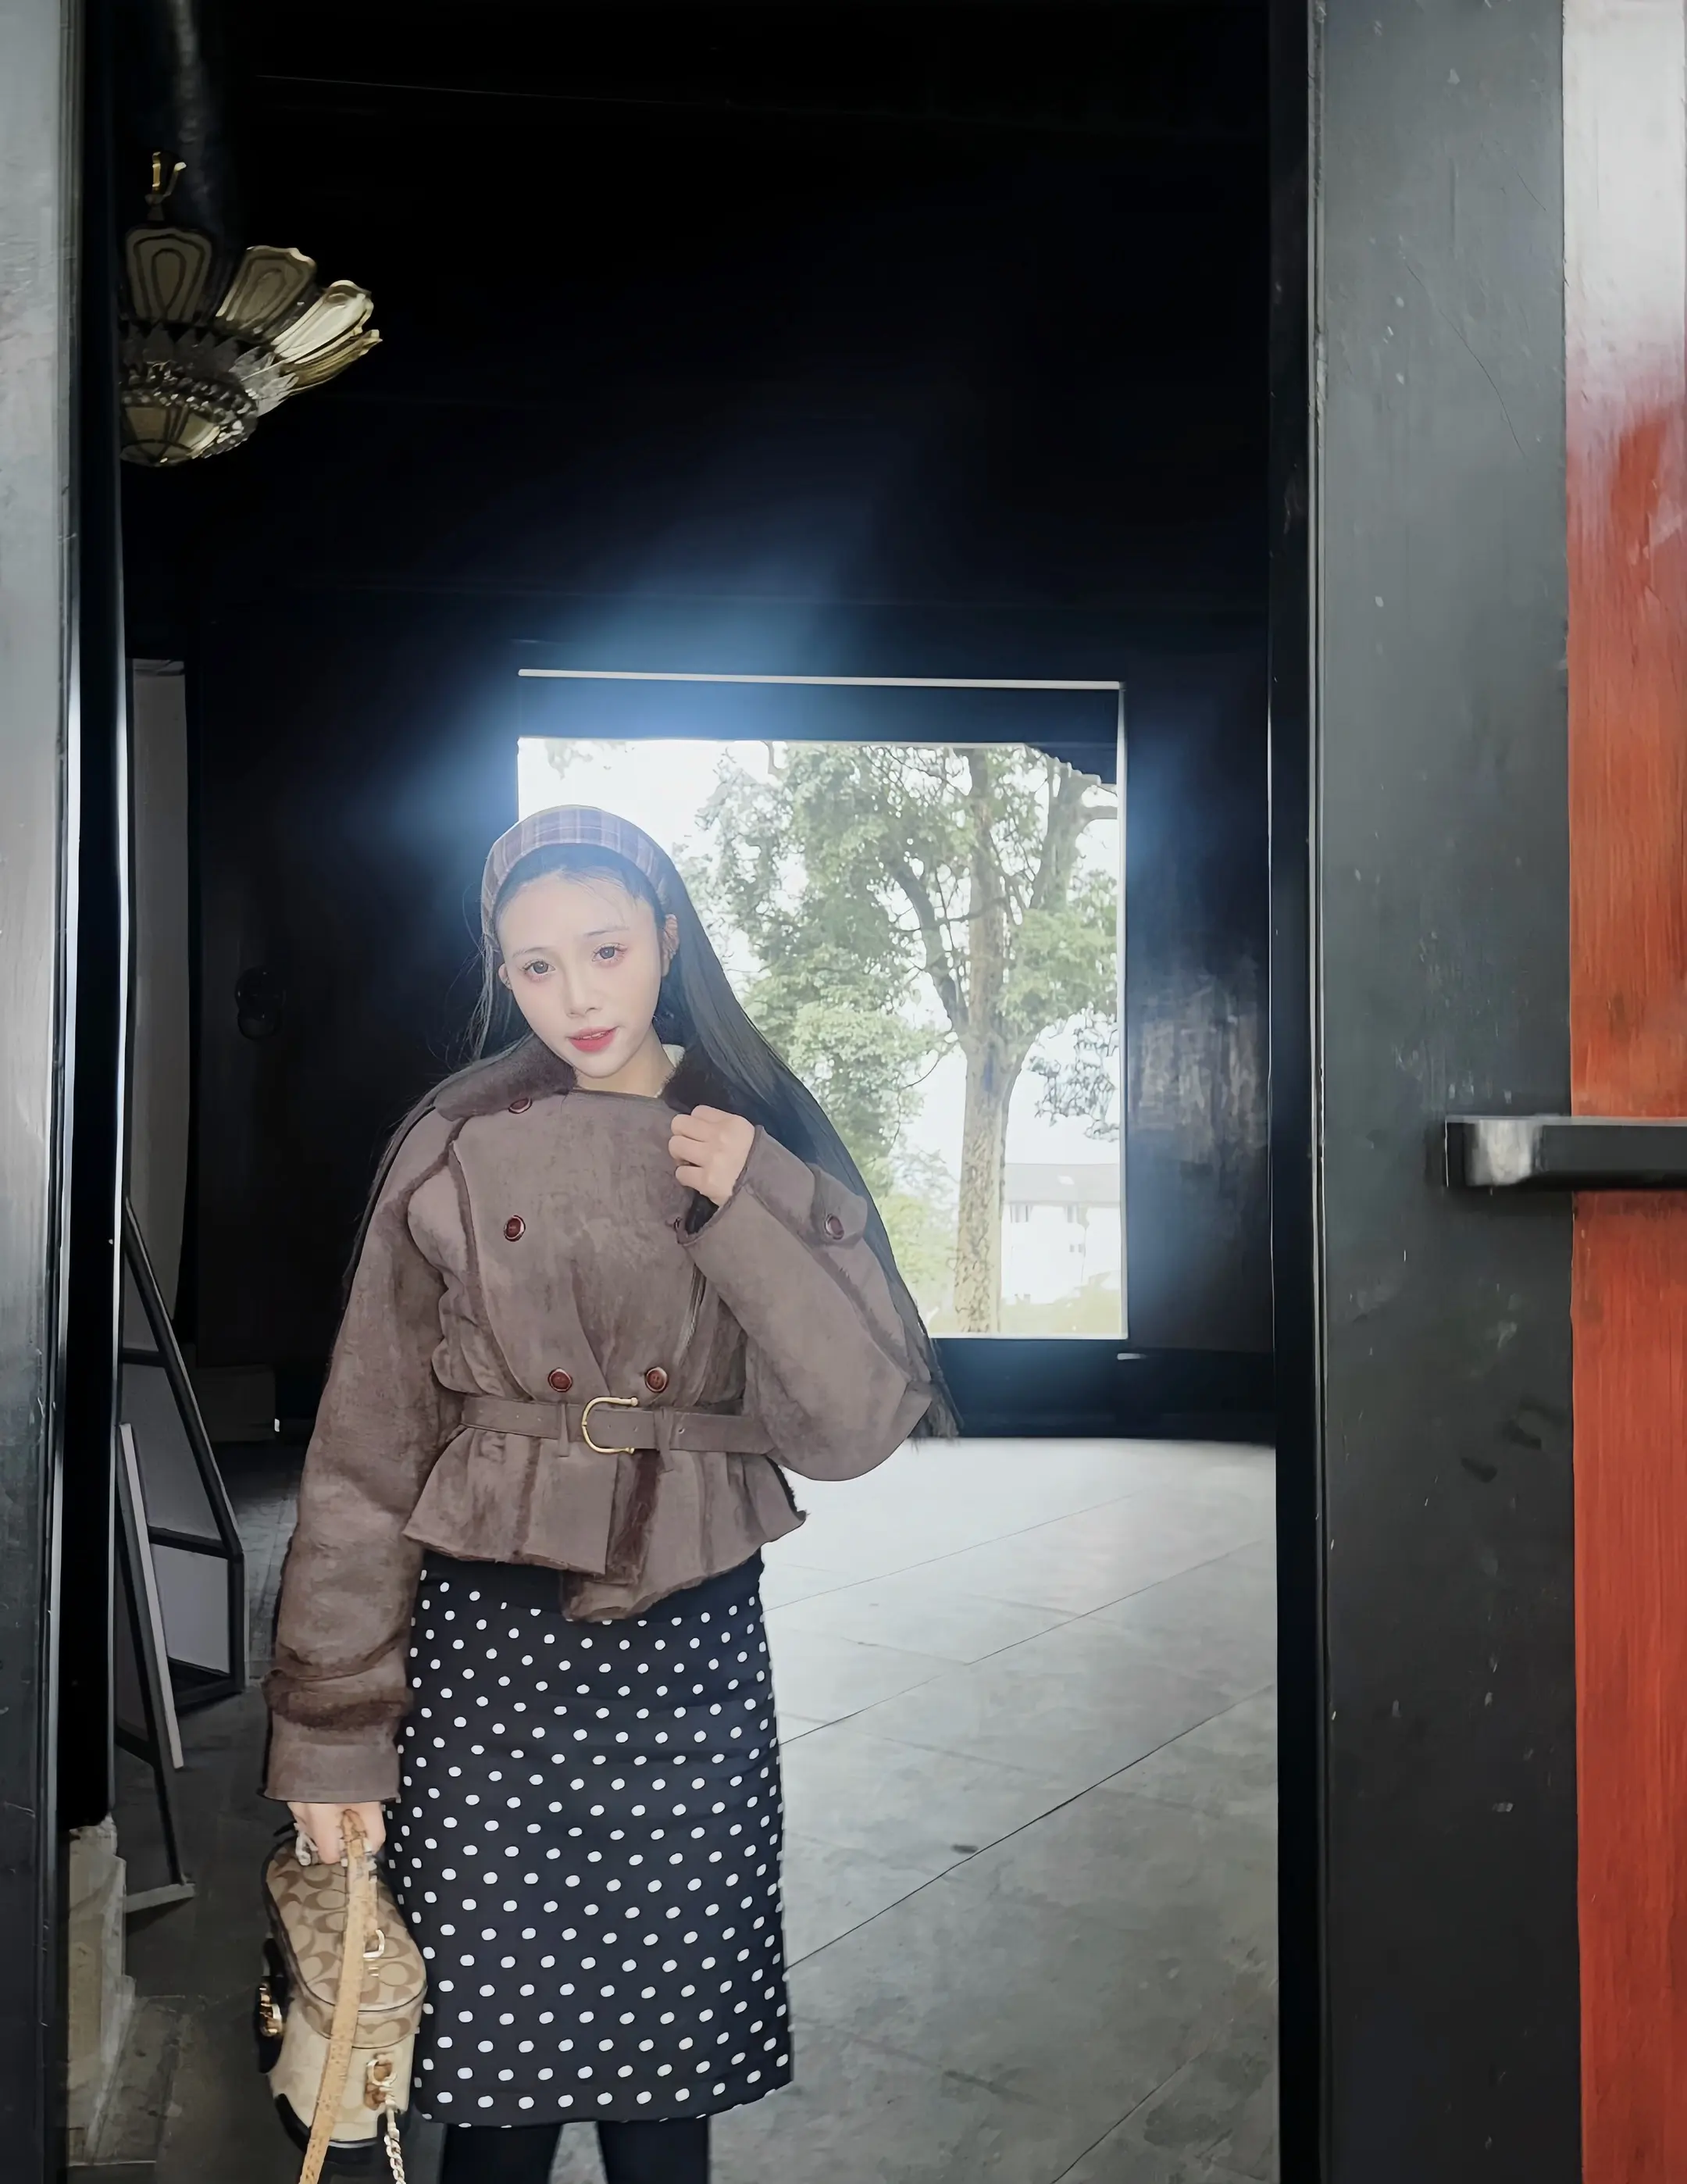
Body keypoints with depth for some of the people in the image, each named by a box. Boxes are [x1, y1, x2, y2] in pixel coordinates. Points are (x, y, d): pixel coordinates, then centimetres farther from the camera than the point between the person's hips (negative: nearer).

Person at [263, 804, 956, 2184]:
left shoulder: (765, 1145, 2)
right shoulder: (459, 1150, -3)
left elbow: (855, 1428, -6)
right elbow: (365, 1449, -1)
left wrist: (753, 1214, -16)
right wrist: (331, 1732, -2)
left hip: (695, 1654, 1)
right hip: (488, 1649, -1)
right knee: (499, 2069, 7)